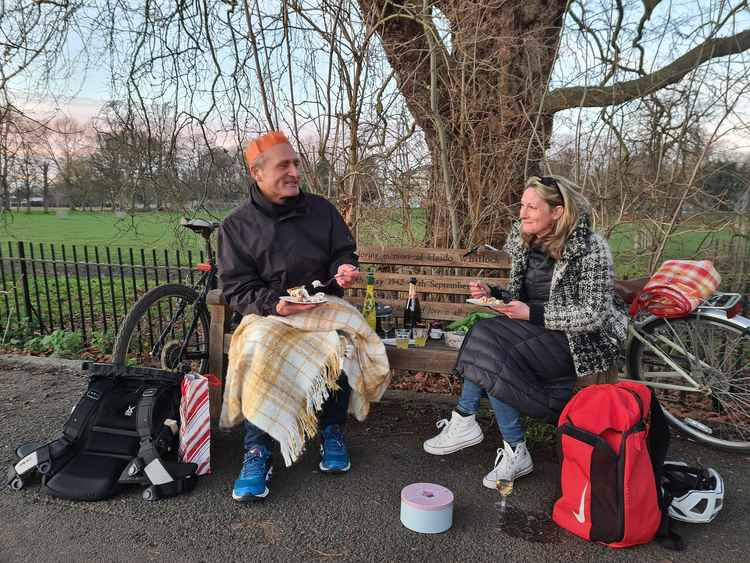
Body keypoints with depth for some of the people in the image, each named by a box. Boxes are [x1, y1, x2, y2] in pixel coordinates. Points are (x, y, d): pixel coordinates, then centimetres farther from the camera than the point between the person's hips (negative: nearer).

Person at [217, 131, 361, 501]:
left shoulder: (320, 209, 7)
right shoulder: (236, 226, -1)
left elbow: (343, 252, 14)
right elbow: (236, 288, -5)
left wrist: (343, 269, -12)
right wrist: (275, 304, -24)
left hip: (325, 308, 2)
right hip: (268, 314, -1)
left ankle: (332, 433, -4)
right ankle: (257, 452, -14)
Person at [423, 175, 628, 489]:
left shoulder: (591, 249, -17)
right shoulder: (524, 241, 4)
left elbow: (593, 315, -17)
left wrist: (533, 314, -22)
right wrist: (492, 295, -6)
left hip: (582, 338, -7)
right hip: (535, 326, 7)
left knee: (494, 360, -26)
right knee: (484, 335, -20)